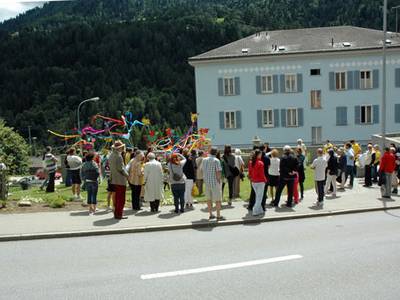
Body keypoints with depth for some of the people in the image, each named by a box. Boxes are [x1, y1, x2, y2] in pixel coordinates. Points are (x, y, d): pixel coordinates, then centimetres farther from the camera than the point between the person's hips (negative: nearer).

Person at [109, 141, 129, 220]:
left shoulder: (111, 155, 10)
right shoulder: (118, 156, -19)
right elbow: (120, 168, -21)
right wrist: (127, 174, -7)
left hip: (114, 179, 9)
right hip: (120, 180, -9)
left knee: (117, 197, 17)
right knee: (121, 198, -2)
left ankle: (116, 213, 24)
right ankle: (119, 214, 2)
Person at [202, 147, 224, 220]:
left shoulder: (204, 160, 7)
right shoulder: (216, 160, -12)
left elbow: (203, 171, 11)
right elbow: (218, 172, -16)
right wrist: (219, 181, -6)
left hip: (207, 182, 6)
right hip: (215, 182, -6)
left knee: (209, 199, 14)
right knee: (218, 199, 2)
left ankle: (210, 214, 20)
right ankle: (218, 216, 4)